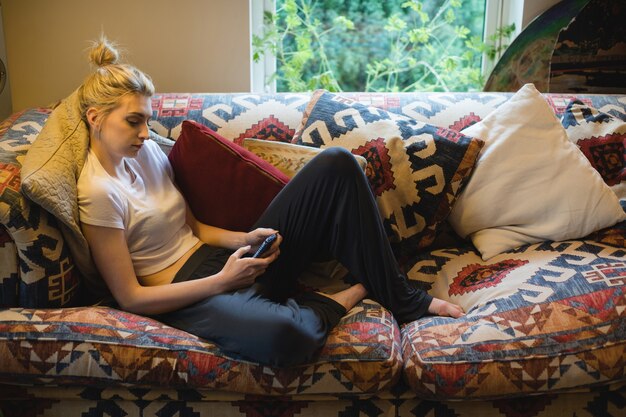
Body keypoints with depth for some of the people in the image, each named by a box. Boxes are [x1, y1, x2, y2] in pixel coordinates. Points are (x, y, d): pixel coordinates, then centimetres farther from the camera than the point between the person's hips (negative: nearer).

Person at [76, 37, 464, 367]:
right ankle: (344, 298, -6)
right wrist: (223, 281, -19)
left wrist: (247, 240, -5)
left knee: (336, 163, -7)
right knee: (283, 335, -45)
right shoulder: (99, 192, -15)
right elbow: (130, 297, -15)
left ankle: (401, 299, -1)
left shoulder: (147, 150, 8)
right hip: (191, 294, -7)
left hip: (227, 260, 8)